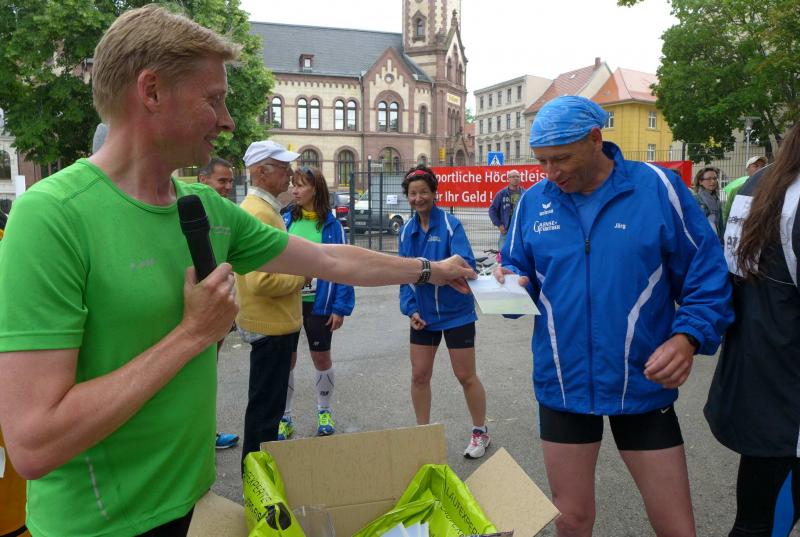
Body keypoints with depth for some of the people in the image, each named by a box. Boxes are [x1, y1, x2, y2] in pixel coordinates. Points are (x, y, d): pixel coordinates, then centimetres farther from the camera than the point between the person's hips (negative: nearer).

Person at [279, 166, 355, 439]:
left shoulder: (331, 224, -5)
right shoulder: (286, 221, -2)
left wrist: (341, 307, -10)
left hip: (318, 303, -1)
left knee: (321, 358, 13)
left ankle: (324, 412, 34)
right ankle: (284, 417, 26)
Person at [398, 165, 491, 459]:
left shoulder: (450, 224, -14)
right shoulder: (407, 230, 1)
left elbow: (465, 264, -24)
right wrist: (410, 309, -8)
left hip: (456, 312, -4)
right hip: (423, 314, 5)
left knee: (466, 376, 7)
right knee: (419, 375, 10)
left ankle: (480, 432, 28)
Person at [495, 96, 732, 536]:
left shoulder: (657, 187, -8)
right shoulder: (532, 202, 0)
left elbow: (706, 276, -5)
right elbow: (518, 269, 9)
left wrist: (688, 337, -20)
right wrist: (513, 284, -14)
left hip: (643, 384, -2)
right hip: (562, 385, 2)